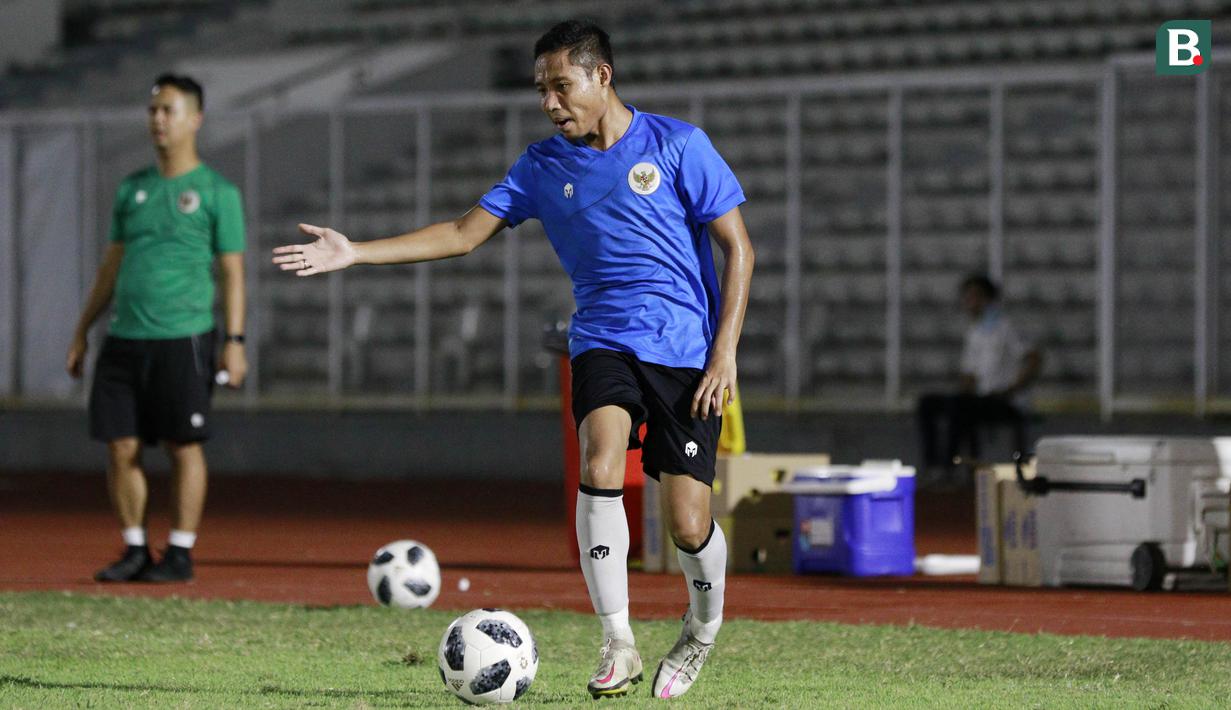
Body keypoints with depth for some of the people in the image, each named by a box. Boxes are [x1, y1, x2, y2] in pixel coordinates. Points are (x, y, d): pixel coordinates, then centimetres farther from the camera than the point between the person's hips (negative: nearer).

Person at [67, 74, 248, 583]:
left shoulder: (216, 193, 1)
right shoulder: (132, 189, 15)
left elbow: (232, 271, -1)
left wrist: (234, 341, -9)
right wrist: (82, 331, 16)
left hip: (183, 339, -5)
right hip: (124, 339, 5)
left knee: (184, 446, -2)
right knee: (121, 448, 2)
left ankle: (180, 554, 5)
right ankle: (135, 550, 12)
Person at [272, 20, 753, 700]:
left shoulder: (677, 145, -4)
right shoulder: (543, 166, 8)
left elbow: (738, 249, -2)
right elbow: (464, 232, 8)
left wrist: (724, 352, -10)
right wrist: (355, 253, -1)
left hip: (688, 351, -3)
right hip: (604, 341, 3)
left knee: (688, 523, -8)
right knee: (599, 464, -27)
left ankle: (702, 630, 26)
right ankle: (617, 646, -21)